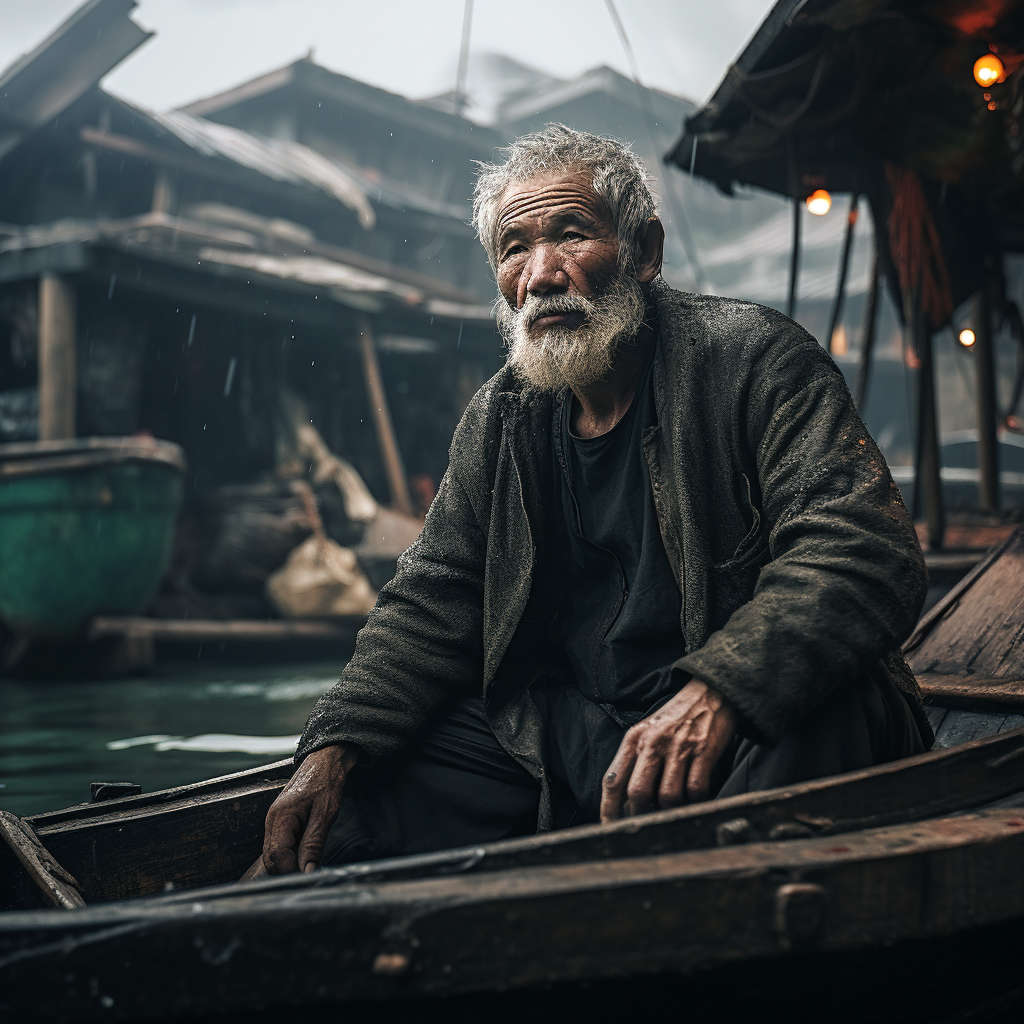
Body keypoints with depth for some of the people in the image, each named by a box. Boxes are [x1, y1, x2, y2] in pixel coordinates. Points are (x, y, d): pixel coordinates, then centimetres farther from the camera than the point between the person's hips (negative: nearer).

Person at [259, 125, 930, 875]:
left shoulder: (753, 359, -8)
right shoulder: (500, 420, 10)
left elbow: (866, 549, -21)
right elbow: (434, 603, 12)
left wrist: (715, 692, -38)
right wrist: (335, 750, -5)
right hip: (558, 737, 5)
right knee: (339, 802, -7)